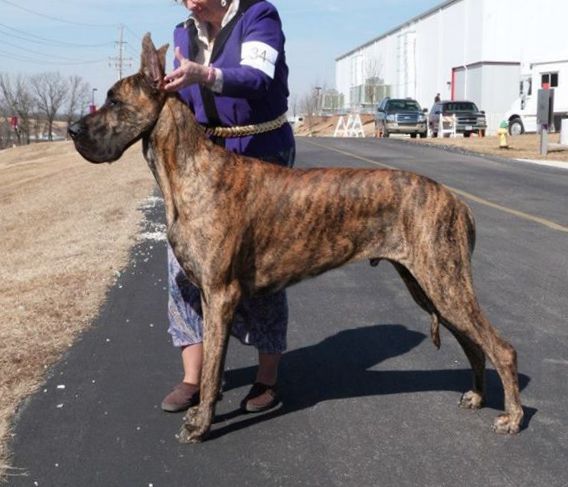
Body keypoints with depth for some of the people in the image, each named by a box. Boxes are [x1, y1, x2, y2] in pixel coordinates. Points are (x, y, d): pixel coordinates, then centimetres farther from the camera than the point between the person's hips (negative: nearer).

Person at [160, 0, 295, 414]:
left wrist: (203, 76, -43)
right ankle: (193, 377, 2)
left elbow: (257, 79, -26)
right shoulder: (185, 33, 9)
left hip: (261, 152, -5)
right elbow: (183, 97, 5)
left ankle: (268, 376, 8)